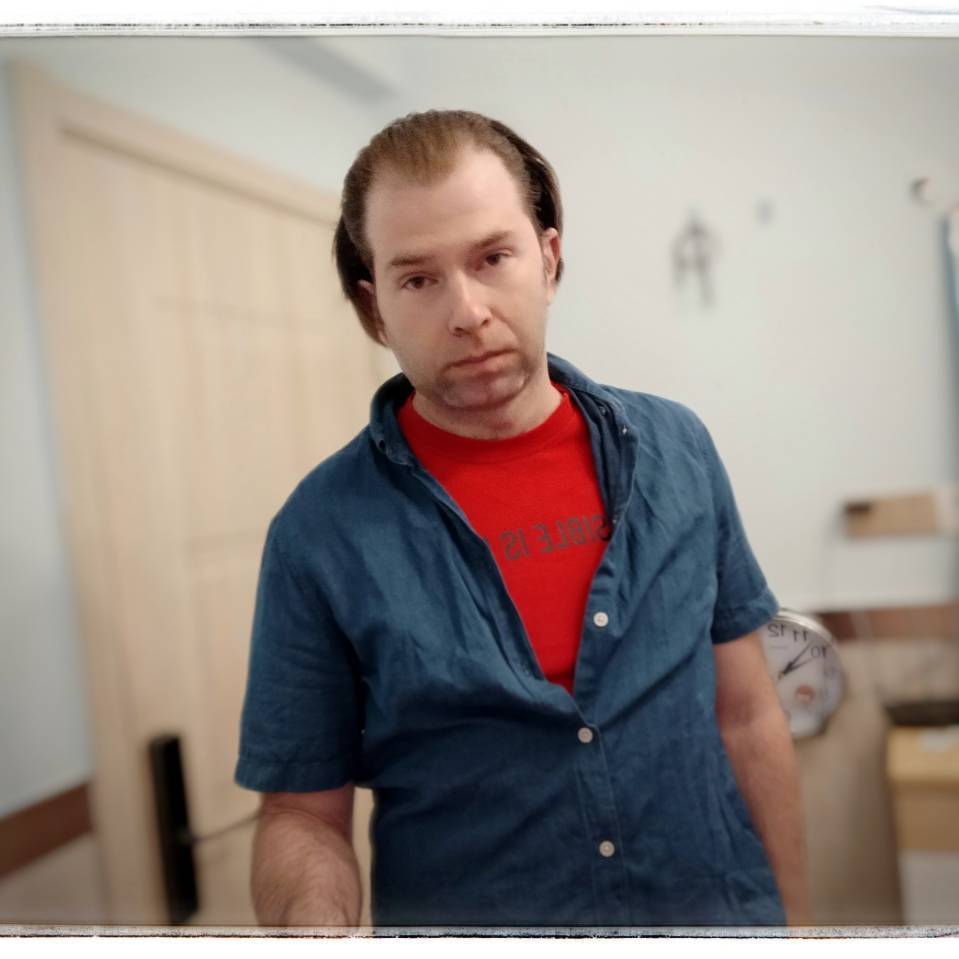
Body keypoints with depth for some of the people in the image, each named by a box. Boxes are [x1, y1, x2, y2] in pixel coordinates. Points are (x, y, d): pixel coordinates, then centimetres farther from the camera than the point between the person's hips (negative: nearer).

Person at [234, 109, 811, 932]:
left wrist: (795, 914, 3)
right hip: (454, 909, -2)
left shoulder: (676, 448, -6)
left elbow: (747, 718, 0)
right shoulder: (319, 535, -15)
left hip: (725, 904, 3)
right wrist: (317, 919, -28)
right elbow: (303, 813, -9)